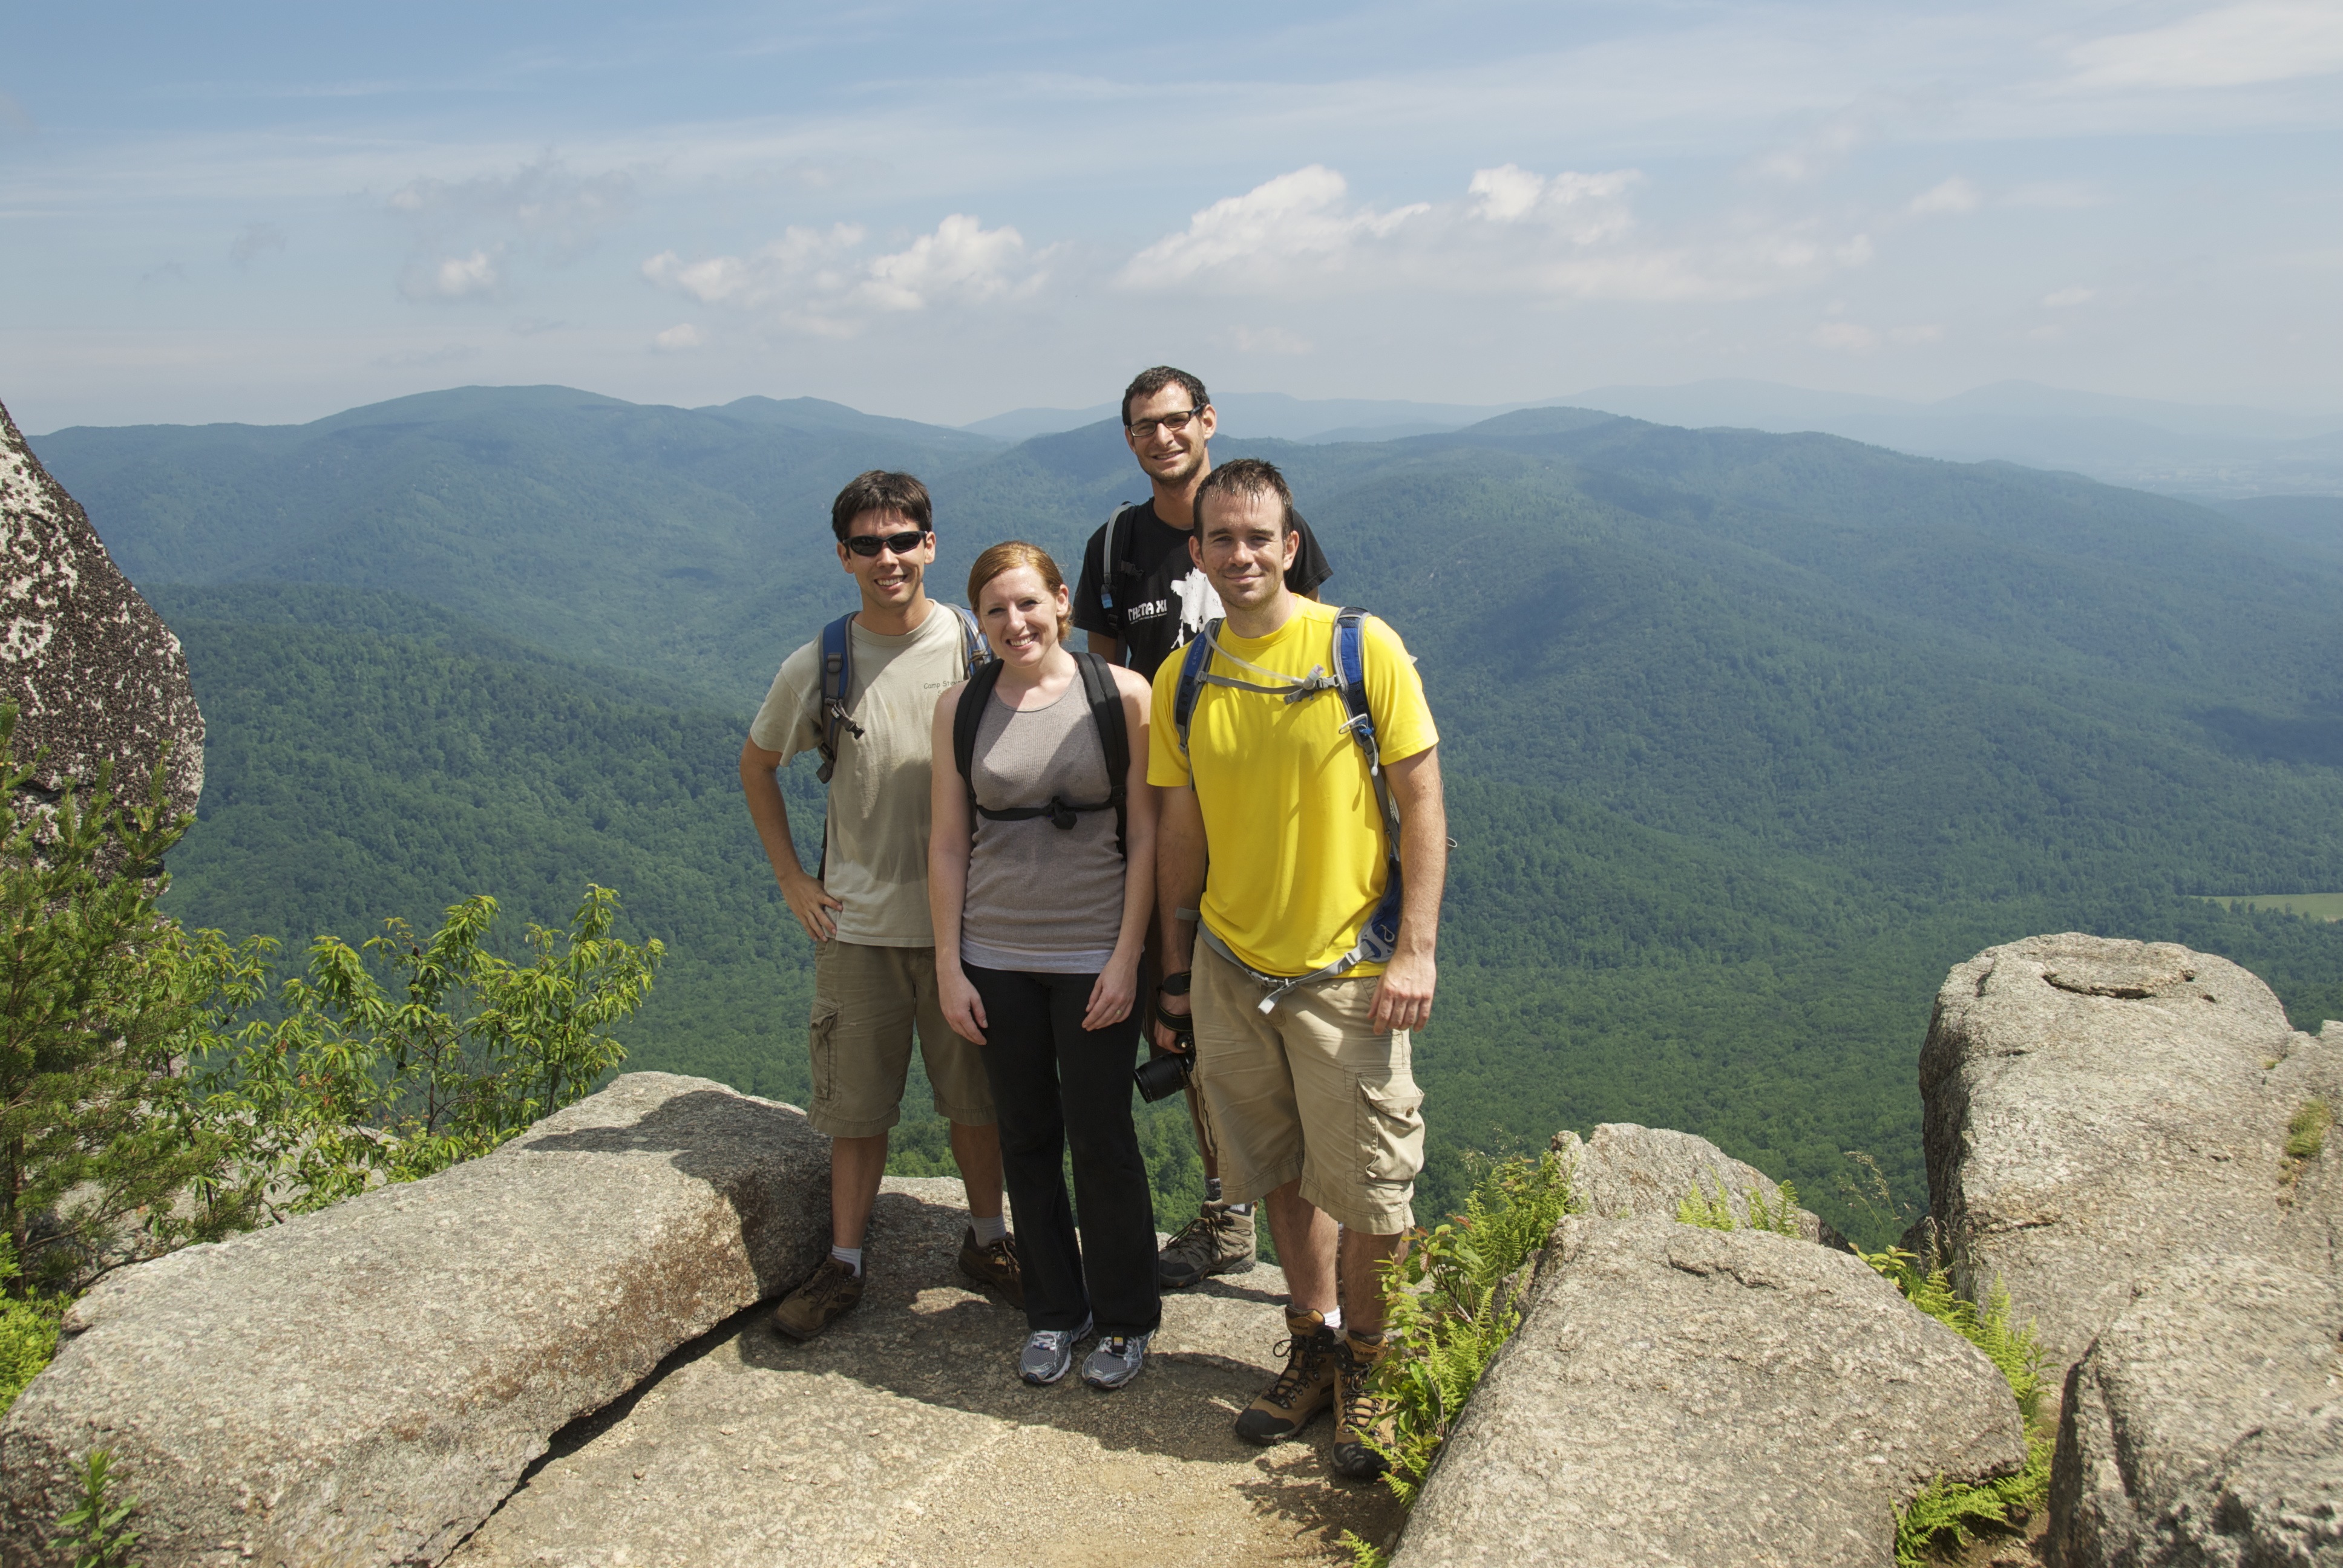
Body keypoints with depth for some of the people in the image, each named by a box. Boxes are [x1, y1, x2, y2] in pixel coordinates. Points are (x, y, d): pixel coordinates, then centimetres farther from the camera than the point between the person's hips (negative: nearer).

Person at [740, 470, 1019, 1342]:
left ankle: (987, 1241, 30)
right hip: (857, 922, 1)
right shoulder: (818, 667, -3)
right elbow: (756, 766, 13)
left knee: (975, 1093, 12)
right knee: (857, 1106, 8)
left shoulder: (979, 649, -6)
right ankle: (844, 1265, 23)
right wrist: (791, 879, 7)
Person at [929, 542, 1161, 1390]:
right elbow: (948, 844, 4)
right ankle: (1053, 1312, 30)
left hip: (1094, 958, -2)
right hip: (995, 957, 3)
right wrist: (949, 966, 1)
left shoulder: (1120, 694, -6)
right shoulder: (960, 707, 1)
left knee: (1100, 1138, 4)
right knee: (1026, 1138, 12)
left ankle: (1126, 1318, 24)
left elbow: (1145, 836, -5)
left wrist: (1127, 956, -9)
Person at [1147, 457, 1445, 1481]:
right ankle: (1313, 1346, 35)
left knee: (1369, 1192, 4)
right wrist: (1175, 974, 11)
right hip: (1230, 971, 4)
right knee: (1283, 1174, 16)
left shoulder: (1363, 648, -9)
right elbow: (1181, 832, 10)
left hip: (1346, 972, -3)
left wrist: (1416, 952, -13)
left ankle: (1366, 1368, 26)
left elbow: (1423, 805, -6)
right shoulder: (1183, 678, 3)